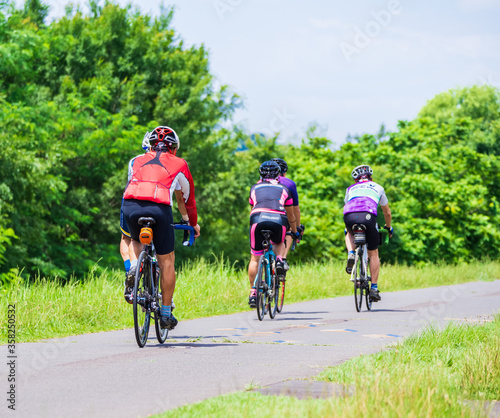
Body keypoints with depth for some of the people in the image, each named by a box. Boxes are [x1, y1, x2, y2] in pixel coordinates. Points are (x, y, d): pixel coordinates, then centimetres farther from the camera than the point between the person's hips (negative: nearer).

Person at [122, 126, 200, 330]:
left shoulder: (136, 161, 29)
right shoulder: (179, 164, 25)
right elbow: (189, 199, 35)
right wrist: (193, 223, 52)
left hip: (130, 205, 2)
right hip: (159, 207, -2)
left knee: (136, 240, 35)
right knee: (166, 260, 13)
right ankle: (166, 314, 16)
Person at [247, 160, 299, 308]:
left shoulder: (255, 188, 27)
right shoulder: (284, 189, 25)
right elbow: (291, 215, 32)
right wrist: (295, 232, 46)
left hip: (258, 218, 0)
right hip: (278, 220, 0)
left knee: (255, 258, 11)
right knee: (279, 244, 32)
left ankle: (253, 293, 7)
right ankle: (279, 260, 1)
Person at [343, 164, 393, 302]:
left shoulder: (351, 188, 33)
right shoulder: (377, 188, 33)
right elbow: (387, 212, 43)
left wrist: (347, 228, 60)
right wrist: (388, 227, 61)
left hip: (349, 217, 1)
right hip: (368, 216, -1)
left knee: (349, 233, 38)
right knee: (373, 253, 16)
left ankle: (350, 254, 8)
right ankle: (374, 288, 11)